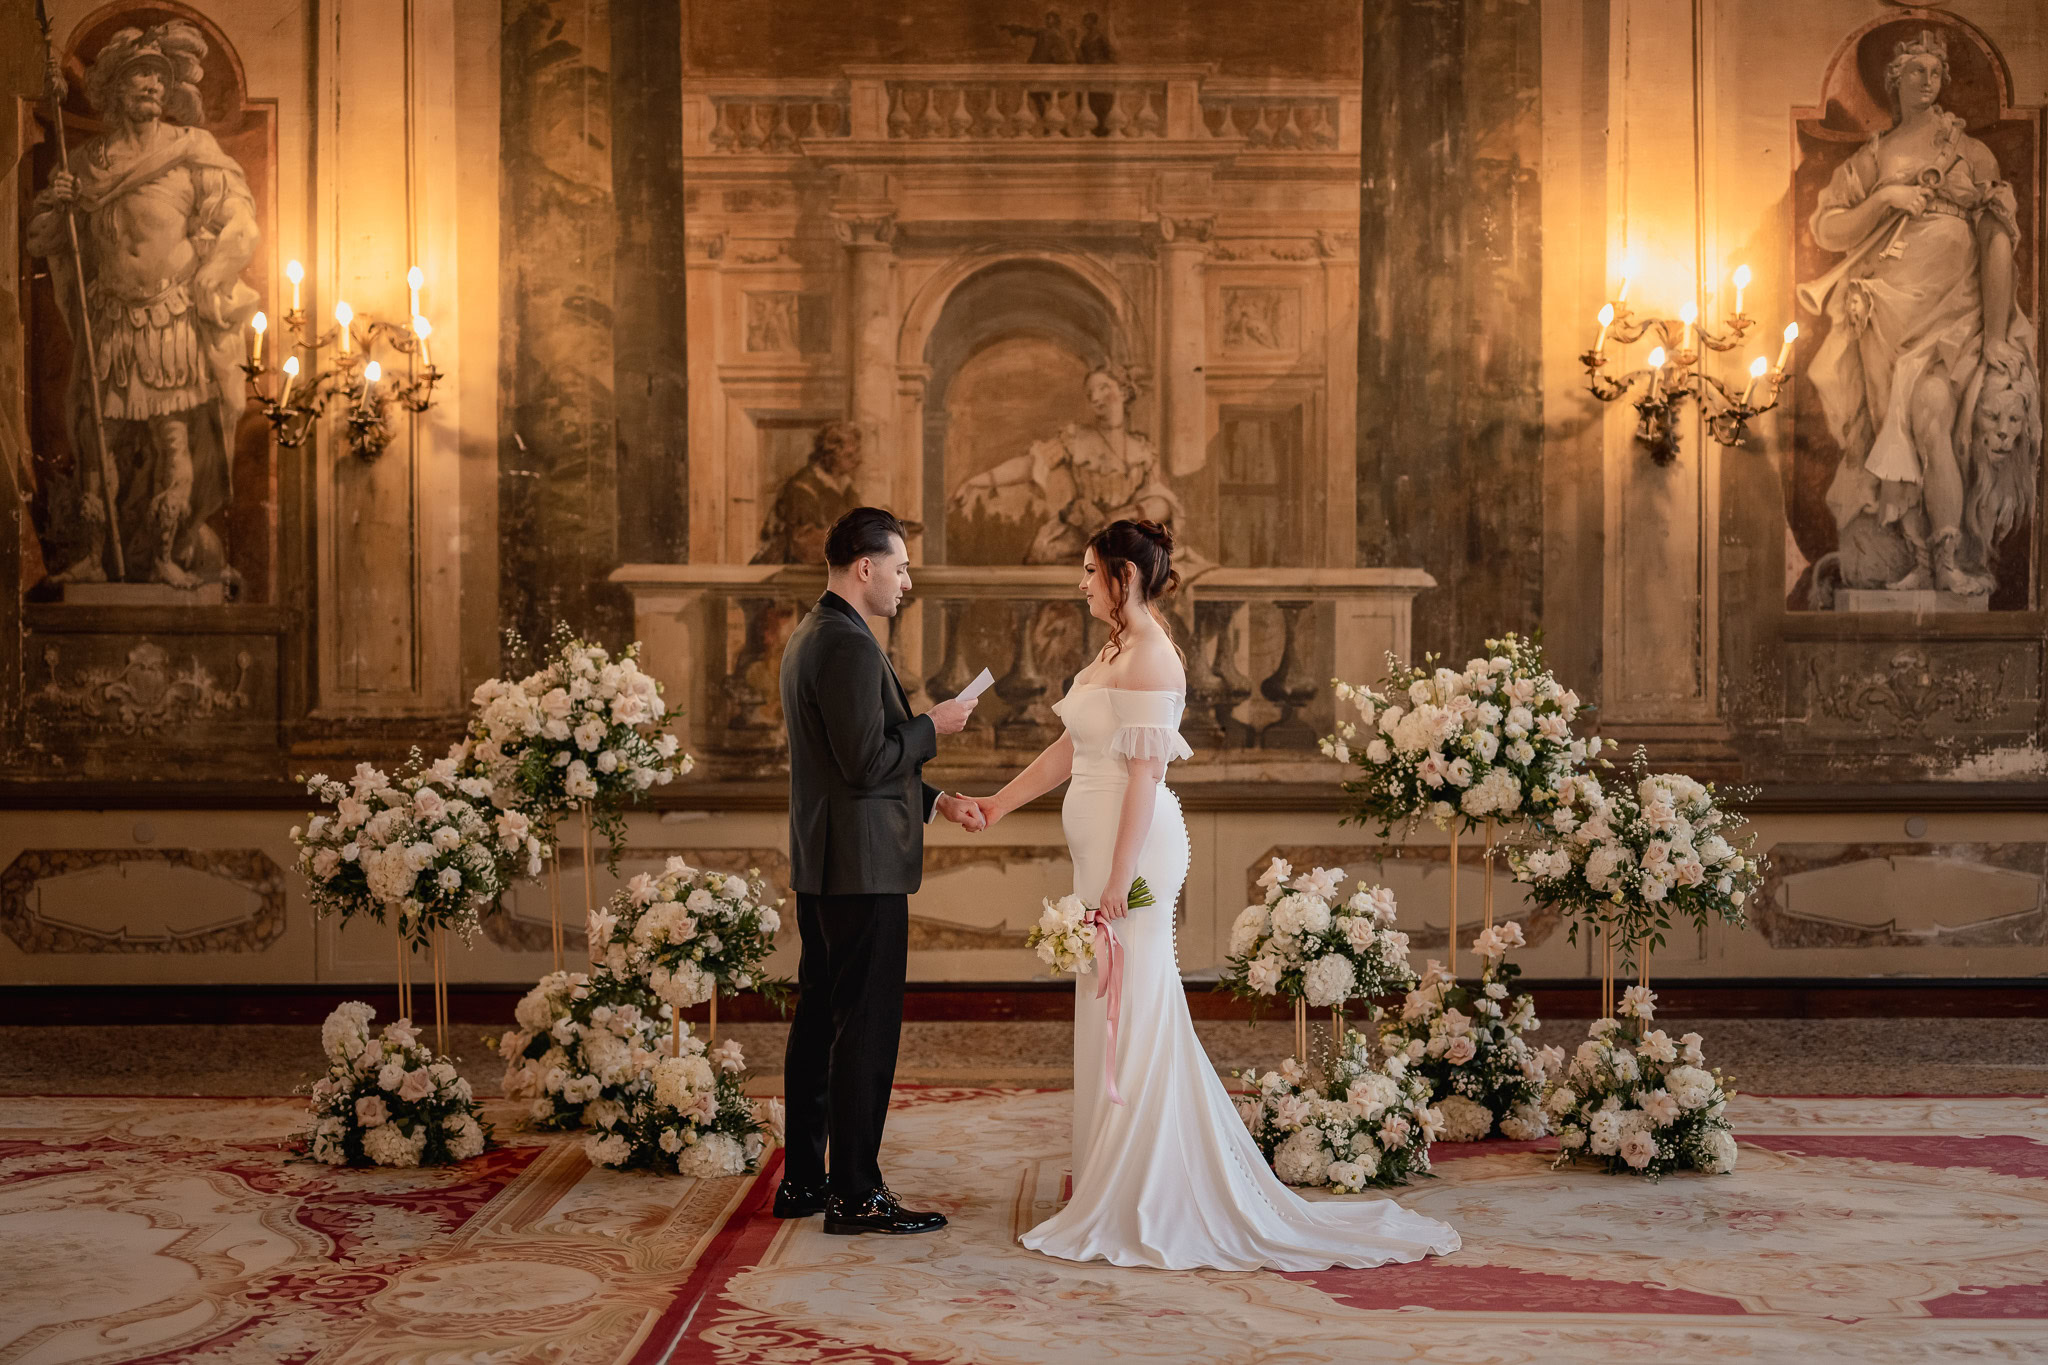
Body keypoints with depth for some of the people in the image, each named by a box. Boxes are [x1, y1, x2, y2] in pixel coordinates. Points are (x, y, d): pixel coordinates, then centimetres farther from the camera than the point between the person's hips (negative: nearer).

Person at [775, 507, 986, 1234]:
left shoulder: (808, 635, 16)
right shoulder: (850, 645, -17)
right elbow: (867, 763, -23)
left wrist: (936, 801, 16)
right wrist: (932, 726, -8)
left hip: (819, 864, 10)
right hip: (862, 866, -10)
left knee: (818, 1019, 14)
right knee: (866, 1027, -4)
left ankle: (802, 1180, 21)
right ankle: (855, 1194, 1)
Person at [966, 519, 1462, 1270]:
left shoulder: (1147, 658, -15)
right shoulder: (1118, 652, 15)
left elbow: (1144, 774, -19)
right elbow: (1069, 751, 21)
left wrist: (1120, 878, -21)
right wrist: (997, 804, 21)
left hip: (1132, 848, -10)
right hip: (1105, 848, 10)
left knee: (1130, 1017, -3)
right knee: (1118, 1019, 14)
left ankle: (1141, 1208, 5)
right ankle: (1126, 1197, 23)